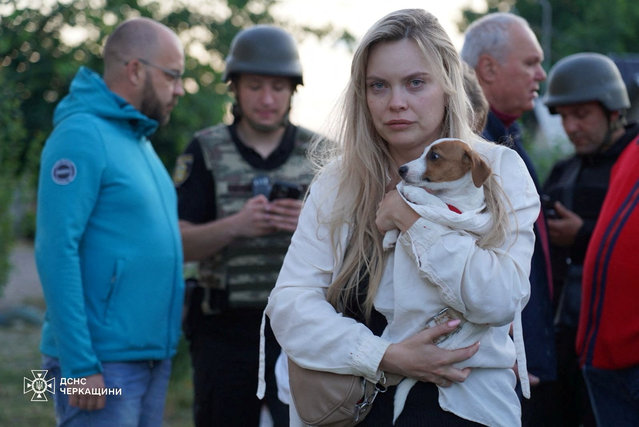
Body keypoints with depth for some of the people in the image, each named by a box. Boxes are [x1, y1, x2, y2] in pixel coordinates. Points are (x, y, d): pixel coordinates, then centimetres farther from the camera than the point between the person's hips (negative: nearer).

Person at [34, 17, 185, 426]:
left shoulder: (139, 141, 16)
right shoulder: (82, 135, -12)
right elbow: (56, 252, -18)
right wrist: (80, 366, -21)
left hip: (154, 358, 9)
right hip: (102, 362, -9)